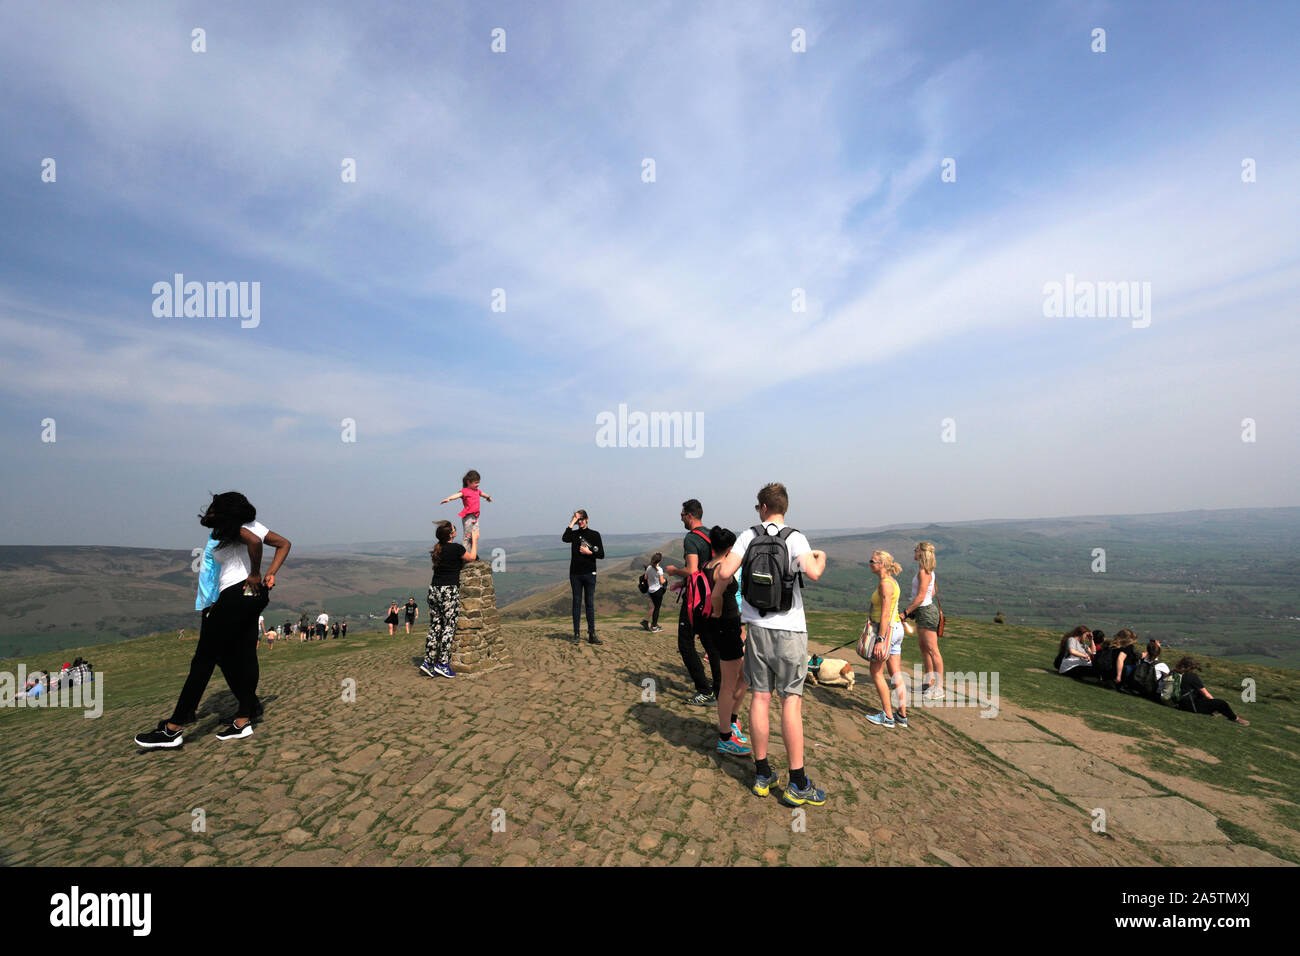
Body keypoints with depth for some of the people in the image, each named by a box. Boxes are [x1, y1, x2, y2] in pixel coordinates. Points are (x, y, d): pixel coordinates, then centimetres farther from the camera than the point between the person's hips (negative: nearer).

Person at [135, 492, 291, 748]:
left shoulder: (231, 528, -12)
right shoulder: (251, 524, 13)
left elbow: (254, 542, -32)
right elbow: (284, 543, 14)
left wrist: (255, 574, -19)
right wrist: (270, 575, 6)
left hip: (235, 595, -9)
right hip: (254, 596, 9)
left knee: (203, 659, -1)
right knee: (243, 657, 11)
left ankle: (173, 729, 7)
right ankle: (244, 720, 15)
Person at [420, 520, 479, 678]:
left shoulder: (438, 549, 10)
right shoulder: (456, 548, -10)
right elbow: (472, 557, 7)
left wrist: (469, 540, 33)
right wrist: (474, 540, 19)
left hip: (434, 589, 7)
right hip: (449, 590, -7)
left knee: (435, 627, 11)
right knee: (449, 627, 0)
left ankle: (428, 662, 13)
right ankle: (443, 664, 0)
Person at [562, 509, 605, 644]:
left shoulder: (595, 534, 6)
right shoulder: (574, 533, 7)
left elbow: (601, 555, 4)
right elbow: (564, 538, -17)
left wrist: (589, 552, -10)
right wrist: (572, 523, -12)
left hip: (590, 573, 0)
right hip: (575, 573, 0)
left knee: (590, 604, 3)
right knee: (577, 603, 4)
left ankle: (592, 634, 6)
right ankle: (577, 634, 9)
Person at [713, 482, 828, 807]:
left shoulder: (748, 536, -2)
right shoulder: (794, 538, -8)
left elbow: (724, 573, -10)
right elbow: (813, 573, -23)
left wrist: (719, 597, 11)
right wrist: (821, 557, -1)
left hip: (757, 627, 3)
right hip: (789, 631, -2)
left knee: (760, 697, 9)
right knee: (791, 700, 3)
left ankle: (762, 775, 20)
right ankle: (798, 785, 9)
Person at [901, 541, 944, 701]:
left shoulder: (923, 572, -20)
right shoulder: (928, 570, 11)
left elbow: (920, 597, -22)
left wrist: (906, 613, -16)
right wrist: (913, 611, 22)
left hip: (926, 612, -11)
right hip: (924, 611, 11)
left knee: (932, 650, -3)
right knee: (923, 647, 18)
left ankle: (939, 688, 5)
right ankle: (929, 682, 28)